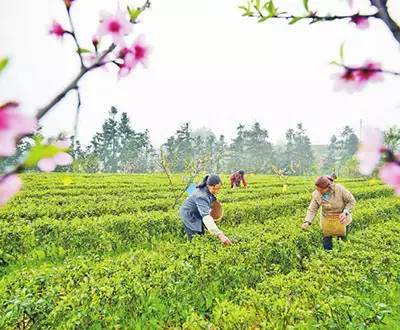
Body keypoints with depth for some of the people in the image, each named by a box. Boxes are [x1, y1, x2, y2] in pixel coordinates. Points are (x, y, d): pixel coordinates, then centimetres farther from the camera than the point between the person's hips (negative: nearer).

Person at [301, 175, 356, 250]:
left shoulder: (339, 189, -30)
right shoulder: (317, 194, -22)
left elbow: (352, 201, -15)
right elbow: (312, 210, -18)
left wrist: (345, 213, -30)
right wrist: (307, 222, -35)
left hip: (342, 218, -1)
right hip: (327, 220, 2)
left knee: (342, 238, 12)